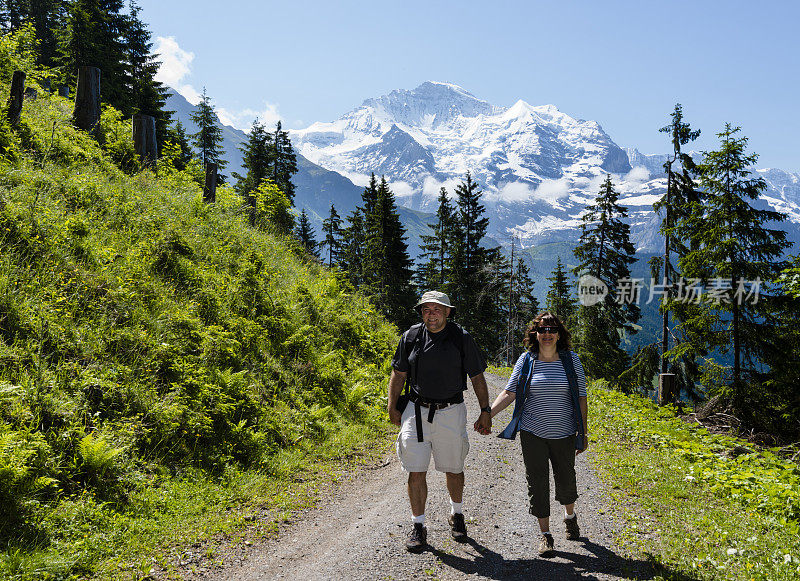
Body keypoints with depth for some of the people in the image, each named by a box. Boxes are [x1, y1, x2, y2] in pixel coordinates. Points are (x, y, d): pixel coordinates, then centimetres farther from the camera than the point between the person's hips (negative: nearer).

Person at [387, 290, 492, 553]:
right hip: (416, 411, 1)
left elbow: (477, 377, 4)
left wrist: (485, 411, 1)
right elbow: (398, 374, 9)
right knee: (416, 471, -1)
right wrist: (393, 407, 5)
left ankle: (456, 515, 36)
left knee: (453, 469, 11)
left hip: (450, 412, -1)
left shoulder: (462, 339, -2)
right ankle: (418, 526, 13)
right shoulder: (410, 337, 1)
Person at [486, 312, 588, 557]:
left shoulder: (571, 360, -1)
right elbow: (509, 392, -5)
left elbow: (581, 398, 3)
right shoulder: (527, 360, -2)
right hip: (533, 433, 0)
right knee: (537, 481, 2)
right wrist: (488, 414, -17)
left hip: (564, 433, 1)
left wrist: (583, 432, 2)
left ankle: (570, 516, 44)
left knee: (566, 478, 12)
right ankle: (545, 534, 16)